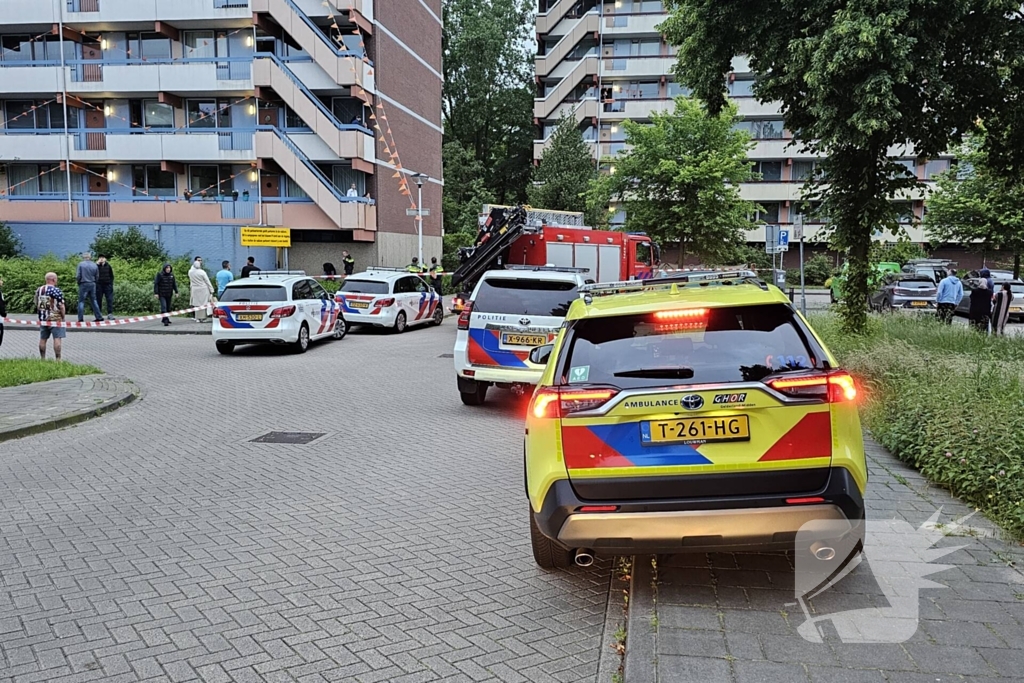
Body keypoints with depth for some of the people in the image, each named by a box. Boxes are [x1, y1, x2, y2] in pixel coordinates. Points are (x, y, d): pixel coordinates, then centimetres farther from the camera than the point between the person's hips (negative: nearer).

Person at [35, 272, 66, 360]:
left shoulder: (39, 290, 7)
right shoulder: (56, 290, -14)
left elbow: (36, 304, 13)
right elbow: (61, 306, -14)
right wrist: (63, 317, -3)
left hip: (42, 318, 7)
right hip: (55, 318, -7)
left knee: (43, 339, 12)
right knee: (57, 338, -6)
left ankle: (42, 358, 19)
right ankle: (58, 359, -9)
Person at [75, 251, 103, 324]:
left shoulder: (81, 264, -7)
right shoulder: (94, 265, 3)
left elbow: (78, 276, -8)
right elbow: (97, 277, 7)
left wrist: (78, 282, 10)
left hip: (83, 284, -4)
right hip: (92, 284, 4)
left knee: (81, 301, 2)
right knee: (93, 301, 13)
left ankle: (80, 319, -2)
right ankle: (99, 317, 14)